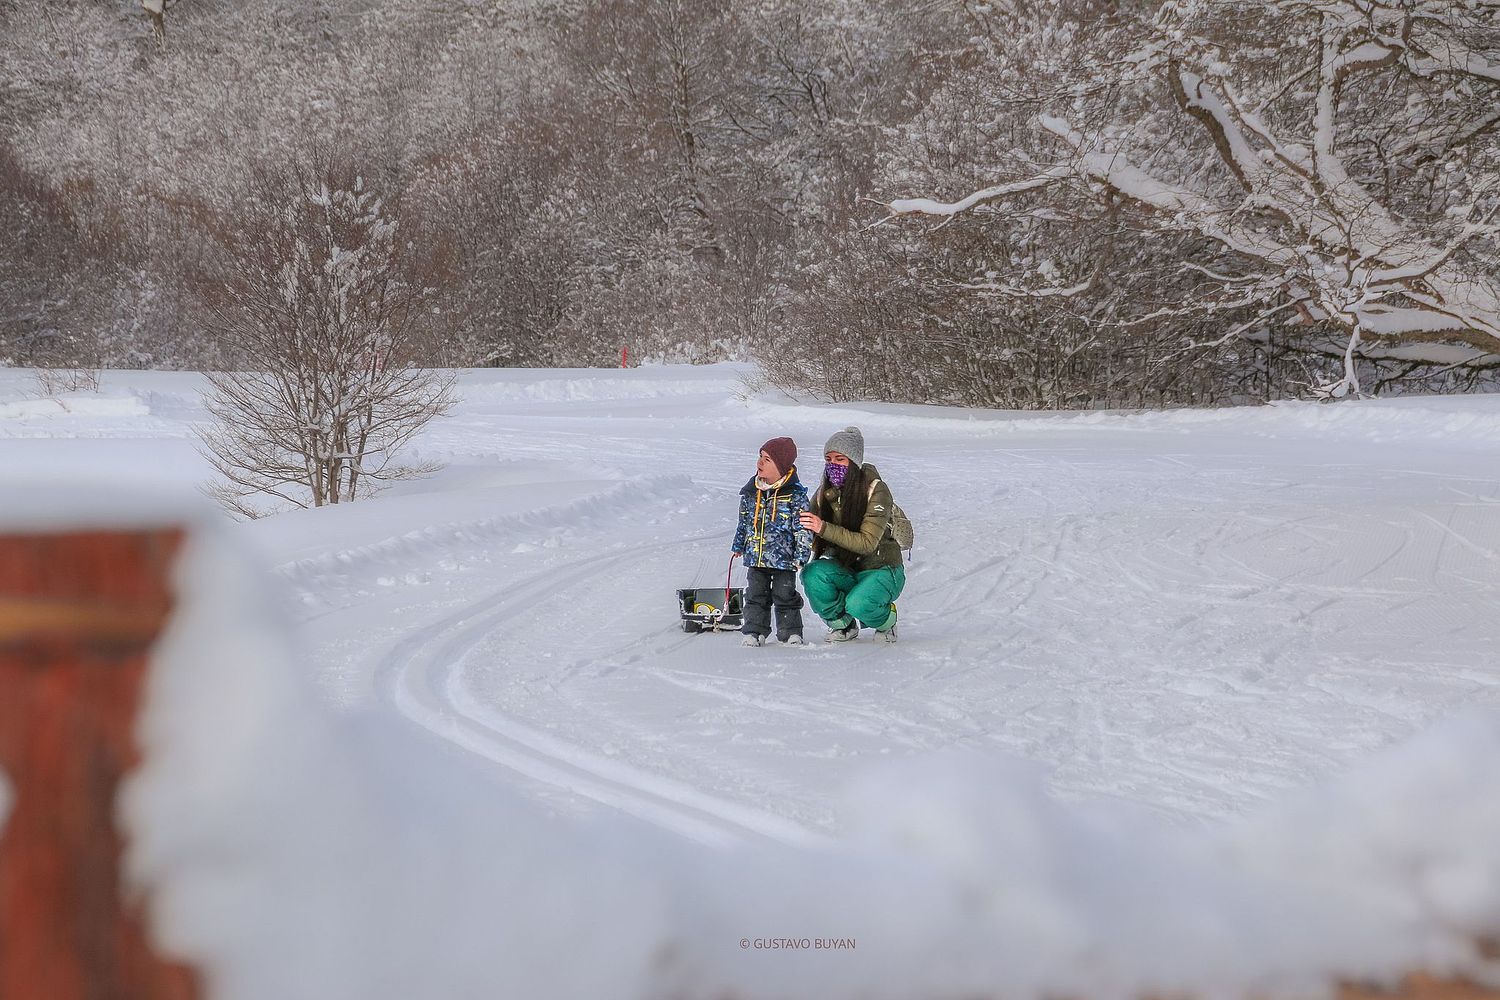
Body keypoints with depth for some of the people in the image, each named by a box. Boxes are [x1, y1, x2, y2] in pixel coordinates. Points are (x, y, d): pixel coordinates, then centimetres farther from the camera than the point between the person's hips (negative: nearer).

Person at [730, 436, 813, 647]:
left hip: (784, 558, -4)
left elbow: (803, 529, -8)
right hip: (755, 557, 4)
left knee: (784, 596, 3)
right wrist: (739, 546, 20)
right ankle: (754, 631, 17)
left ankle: (791, 632, 15)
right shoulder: (751, 492, 4)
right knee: (756, 595, 8)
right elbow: (744, 522, 17)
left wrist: (800, 556, -11)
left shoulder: (795, 495, -11)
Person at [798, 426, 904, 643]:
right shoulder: (825, 493, -2)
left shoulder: (876, 490, -18)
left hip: (880, 570, -4)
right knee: (813, 574, -28)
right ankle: (843, 626, -2)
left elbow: (867, 543, -27)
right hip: (845, 571, 4)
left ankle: (886, 619, 3)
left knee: (858, 604, -34)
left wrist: (823, 528, -37)